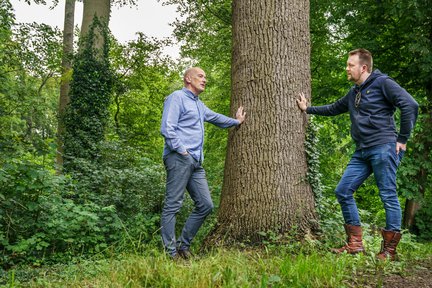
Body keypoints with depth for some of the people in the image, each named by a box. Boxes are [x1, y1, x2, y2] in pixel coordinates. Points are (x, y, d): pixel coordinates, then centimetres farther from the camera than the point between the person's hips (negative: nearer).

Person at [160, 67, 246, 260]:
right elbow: (167, 129, -12)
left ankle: (184, 246, 13)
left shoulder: (199, 105, 27)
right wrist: (182, 151, -14)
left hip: (196, 162, 9)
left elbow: (215, 117, 46)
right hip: (179, 159, -9)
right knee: (173, 205, -7)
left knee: (205, 205, 3)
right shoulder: (177, 97, -1)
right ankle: (171, 252, -2)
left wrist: (236, 121, 56)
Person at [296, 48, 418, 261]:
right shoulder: (354, 93, 20)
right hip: (362, 152, 9)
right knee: (343, 191, 4)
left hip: (383, 148, -8)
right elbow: (333, 109, 34)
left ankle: (389, 250, 7)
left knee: (388, 196, -3)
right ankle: (355, 244, 11)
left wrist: (402, 139, -11)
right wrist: (308, 109, 32)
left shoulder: (382, 83, -4)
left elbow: (410, 105, -11)